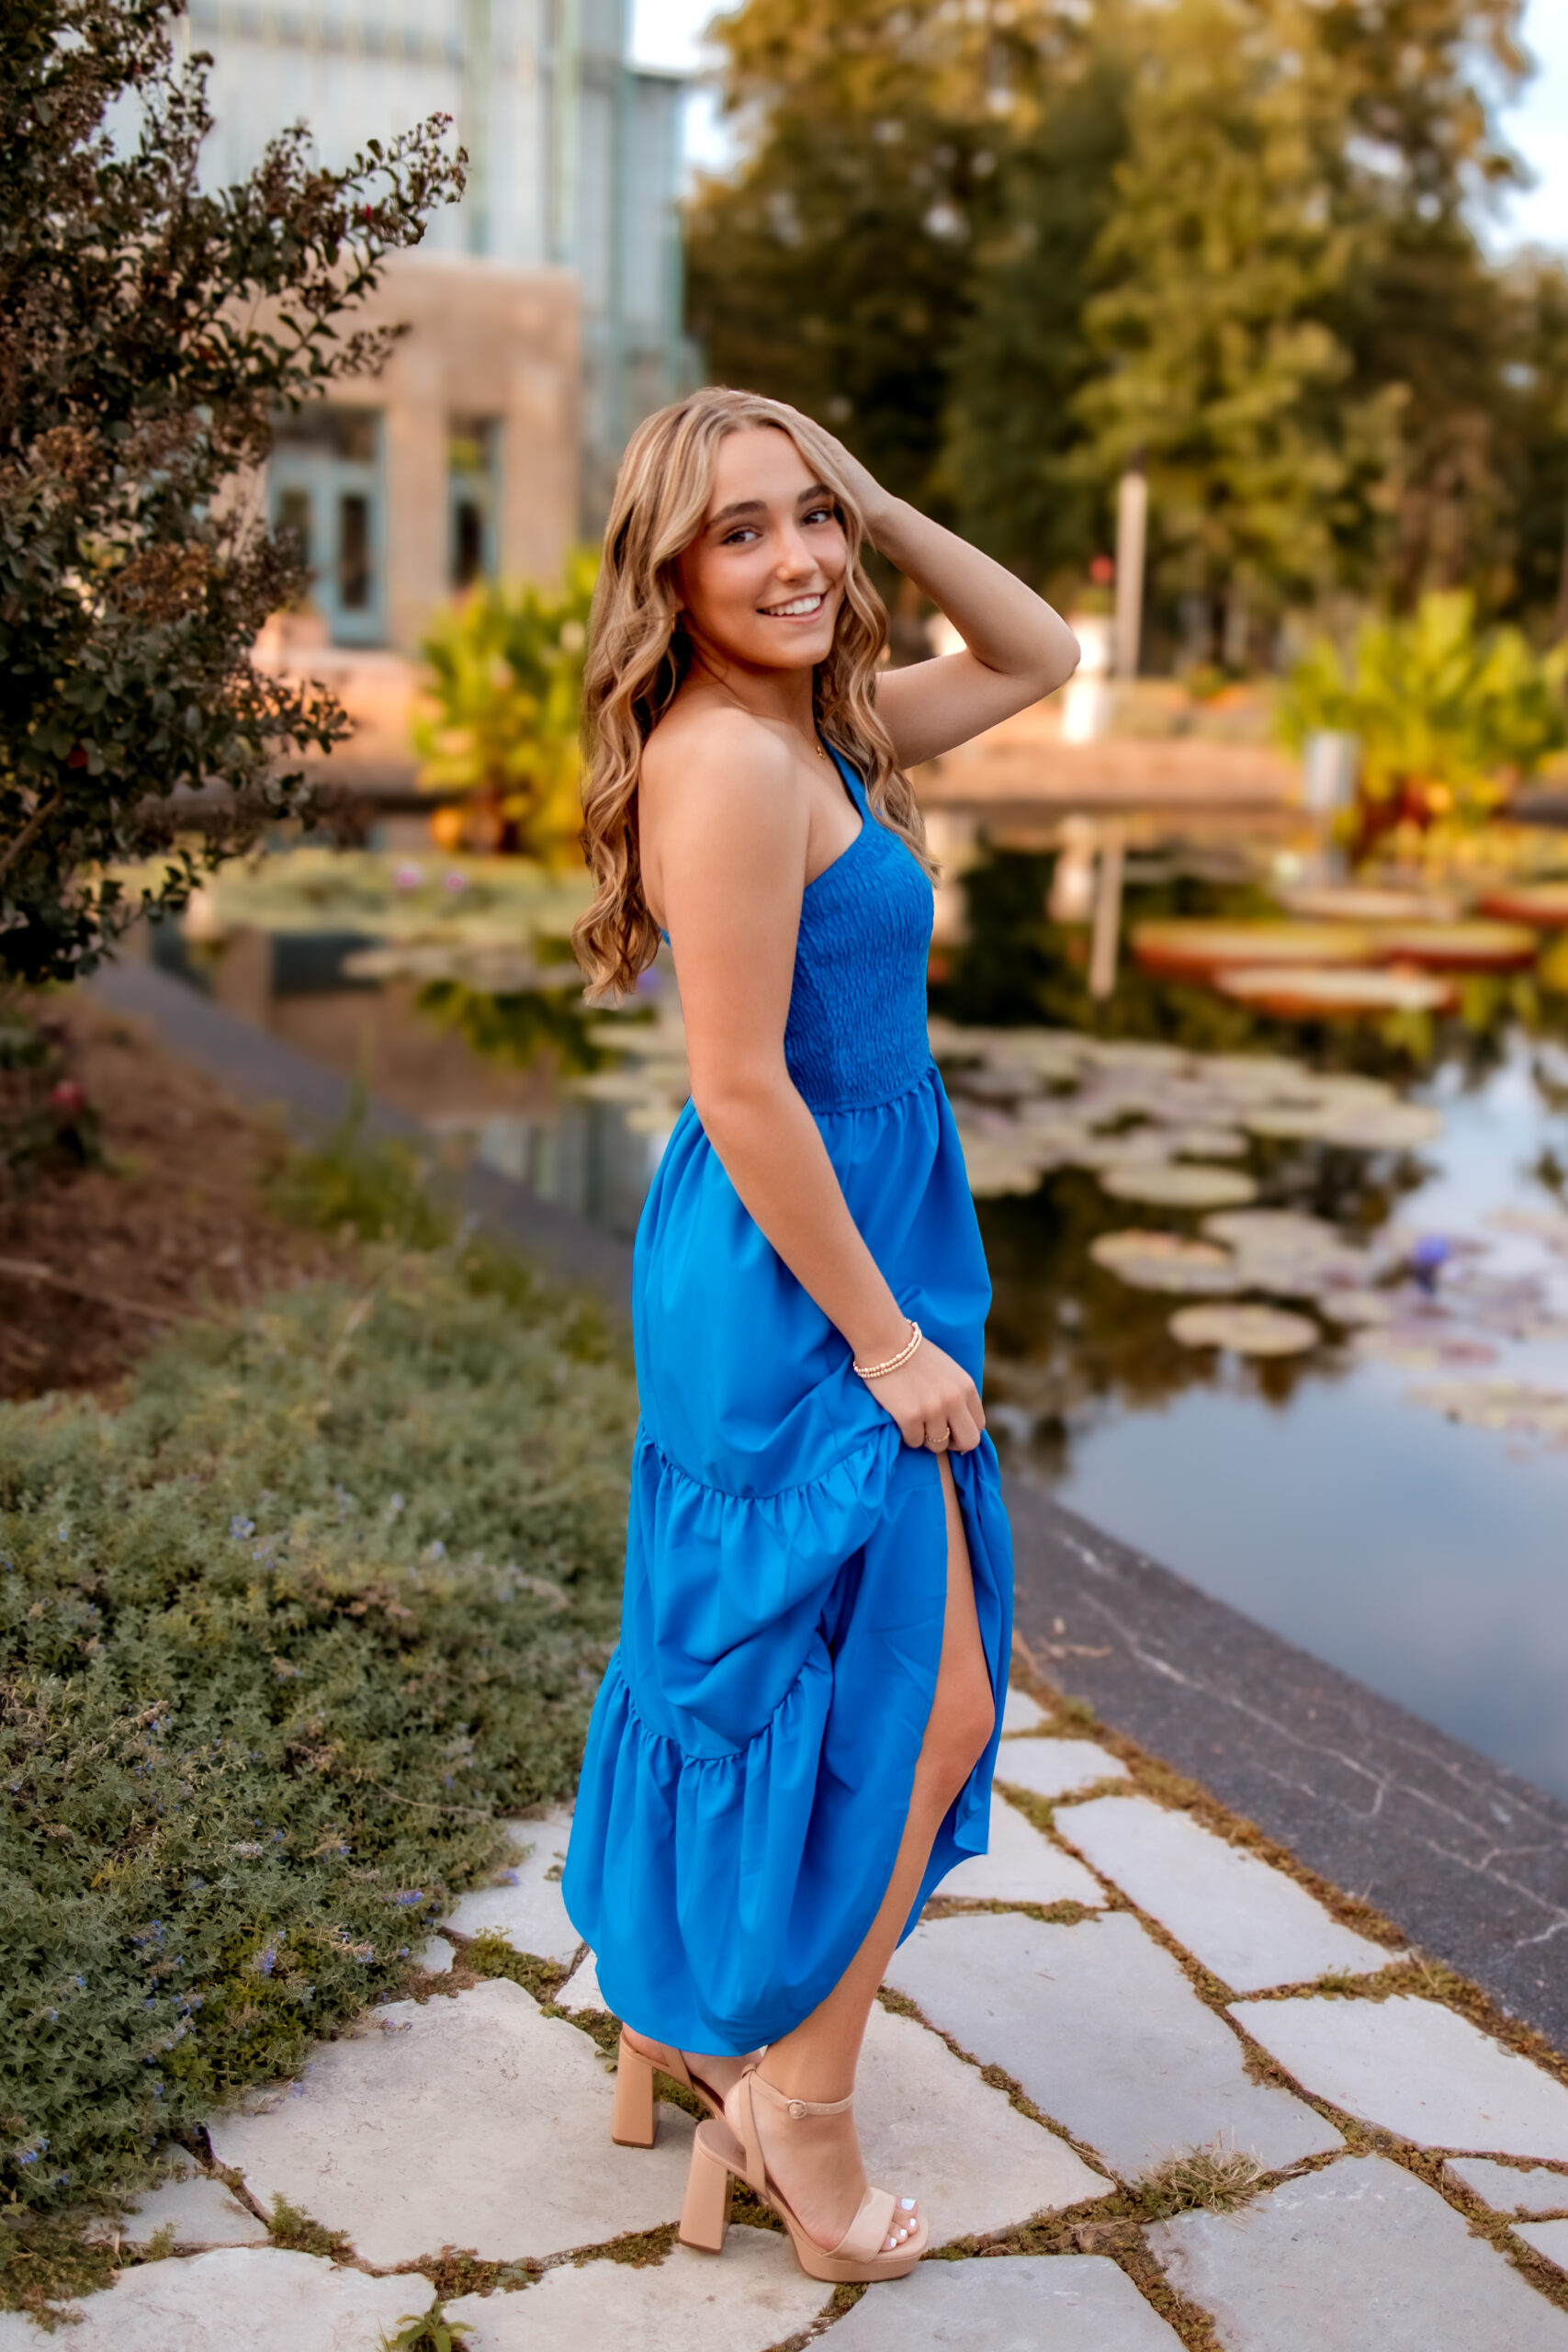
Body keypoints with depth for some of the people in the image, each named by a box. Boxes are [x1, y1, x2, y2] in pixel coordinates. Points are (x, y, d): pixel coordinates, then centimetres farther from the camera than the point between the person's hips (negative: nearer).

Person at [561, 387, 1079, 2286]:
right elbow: (742, 1086, -23)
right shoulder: (727, 761, -21)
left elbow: (1038, 656, 20)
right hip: (801, 1287, -10)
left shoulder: (822, 732, 8)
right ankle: (800, 2111, 19)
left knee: (763, 1673, 21)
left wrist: (886, 514, 6)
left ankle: (689, 2013, 39)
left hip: (823, 1273, 10)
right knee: (920, 1712, 2)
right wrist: (882, 1336, -17)